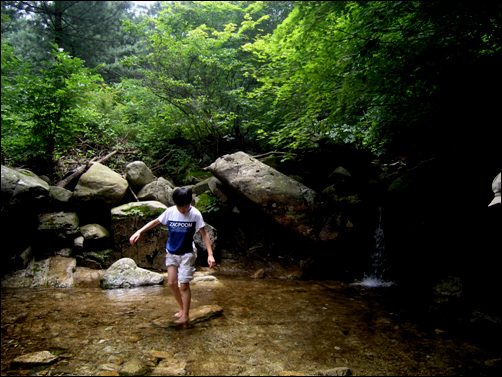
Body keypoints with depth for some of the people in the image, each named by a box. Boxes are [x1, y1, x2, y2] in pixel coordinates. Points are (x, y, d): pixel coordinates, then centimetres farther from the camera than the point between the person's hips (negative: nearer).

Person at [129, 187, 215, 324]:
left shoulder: (195, 214, -14)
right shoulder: (170, 212, -6)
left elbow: (204, 234, -9)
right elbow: (156, 222, 8)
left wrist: (210, 254, -15)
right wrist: (139, 232, 0)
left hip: (187, 254, -4)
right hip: (171, 252, 4)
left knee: (184, 285, -3)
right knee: (171, 283, 5)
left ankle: (186, 315, 15)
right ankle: (182, 308, 28)